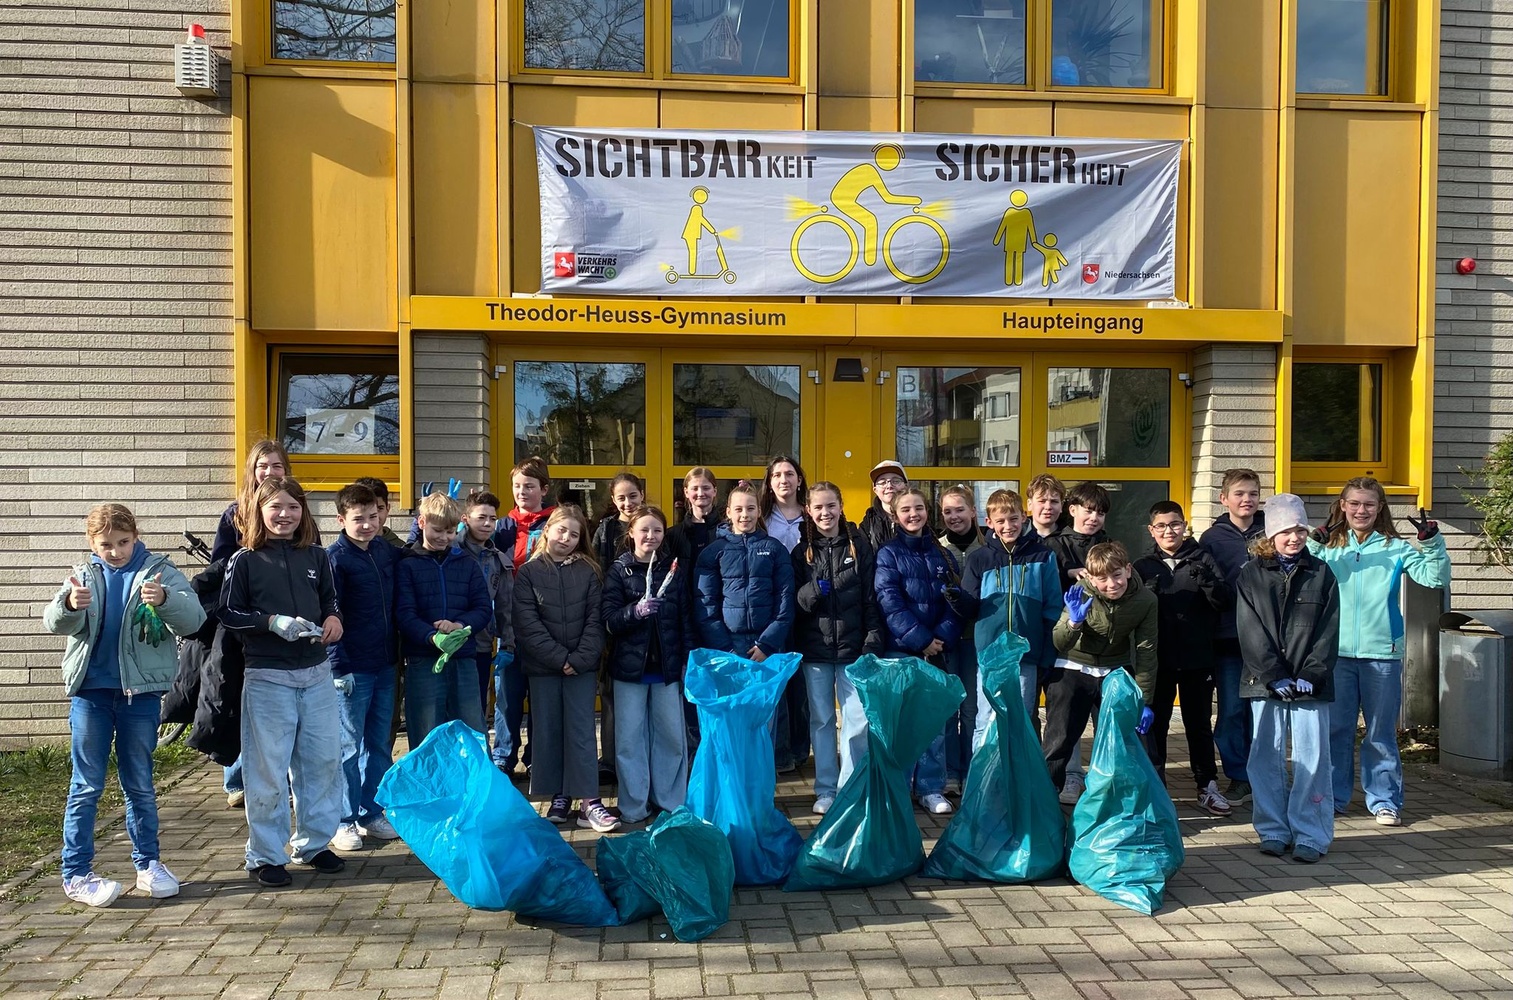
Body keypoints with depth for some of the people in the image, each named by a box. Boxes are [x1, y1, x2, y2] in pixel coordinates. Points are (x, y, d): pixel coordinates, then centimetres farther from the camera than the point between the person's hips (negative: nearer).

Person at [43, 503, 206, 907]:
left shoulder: (160, 571, -1)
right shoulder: (83, 575, 5)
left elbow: (194, 619, -14)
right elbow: (54, 622, -10)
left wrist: (165, 600, -35)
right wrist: (69, 605, -33)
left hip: (141, 692, 0)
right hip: (90, 692, 0)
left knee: (140, 784, 11)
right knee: (86, 785, 4)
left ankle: (148, 863, 22)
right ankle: (76, 873, 12)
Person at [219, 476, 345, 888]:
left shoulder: (316, 556, 7)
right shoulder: (245, 560, -3)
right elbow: (229, 613, -4)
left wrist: (333, 619, -4)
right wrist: (272, 622, -18)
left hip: (316, 673, 4)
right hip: (268, 676, -4)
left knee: (323, 760, 9)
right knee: (268, 769, 2)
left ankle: (314, 843, 24)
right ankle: (266, 855, 15)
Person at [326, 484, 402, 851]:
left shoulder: (386, 550, 8)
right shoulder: (334, 558, -9)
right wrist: (338, 666, -15)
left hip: (385, 665, 6)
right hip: (352, 668, -6)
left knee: (379, 744, 13)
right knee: (349, 746, 3)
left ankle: (372, 813, 25)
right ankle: (344, 822, 14)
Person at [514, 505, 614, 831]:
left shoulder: (589, 572, 5)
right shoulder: (528, 573, 2)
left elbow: (595, 620, -1)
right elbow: (528, 624, -6)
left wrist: (579, 659, -12)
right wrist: (560, 659, -12)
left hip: (582, 667, 0)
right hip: (543, 667, 0)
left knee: (581, 731, -3)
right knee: (548, 732, 6)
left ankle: (589, 802, -3)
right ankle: (560, 797, 16)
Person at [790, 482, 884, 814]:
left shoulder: (859, 546, 3)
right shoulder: (802, 552, 6)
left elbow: (872, 597, 0)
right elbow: (794, 601, 3)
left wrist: (873, 640, -7)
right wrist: (813, 590, -18)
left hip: (852, 646, -1)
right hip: (815, 648, 1)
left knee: (858, 720, -1)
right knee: (821, 720, 8)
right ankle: (825, 789, 18)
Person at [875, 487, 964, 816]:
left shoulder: (943, 555, 11)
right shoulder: (888, 554, 0)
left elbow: (955, 602, 5)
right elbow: (890, 604, -9)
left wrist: (942, 638, -10)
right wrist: (920, 640, -16)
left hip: (936, 649, 3)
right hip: (900, 650, -3)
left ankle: (931, 788, 14)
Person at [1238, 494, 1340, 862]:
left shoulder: (1321, 573, 7)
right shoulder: (1252, 574, 4)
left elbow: (1328, 631, 2)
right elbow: (1250, 632, -2)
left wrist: (1311, 675, -9)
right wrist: (1275, 677, -10)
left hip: (1311, 683, 0)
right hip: (1265, 681, 0)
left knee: (1311, 759, -1)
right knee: (1267, 759, 4)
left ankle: (1311, 835, 7)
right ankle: (1273, 831, 14)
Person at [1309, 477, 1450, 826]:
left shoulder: (1396, 548, 2)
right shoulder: (1328, 546, 4)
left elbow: (1435, 578, -6)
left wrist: (1433, 542, -20)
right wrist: (1313, 546, -23)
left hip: (1382, 653, -1)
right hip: (1336, 652, 1)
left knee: (1381, 731, 8)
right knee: (1335, 728, 10)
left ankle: (1384, 800, 18)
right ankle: (1332, 796, 21)